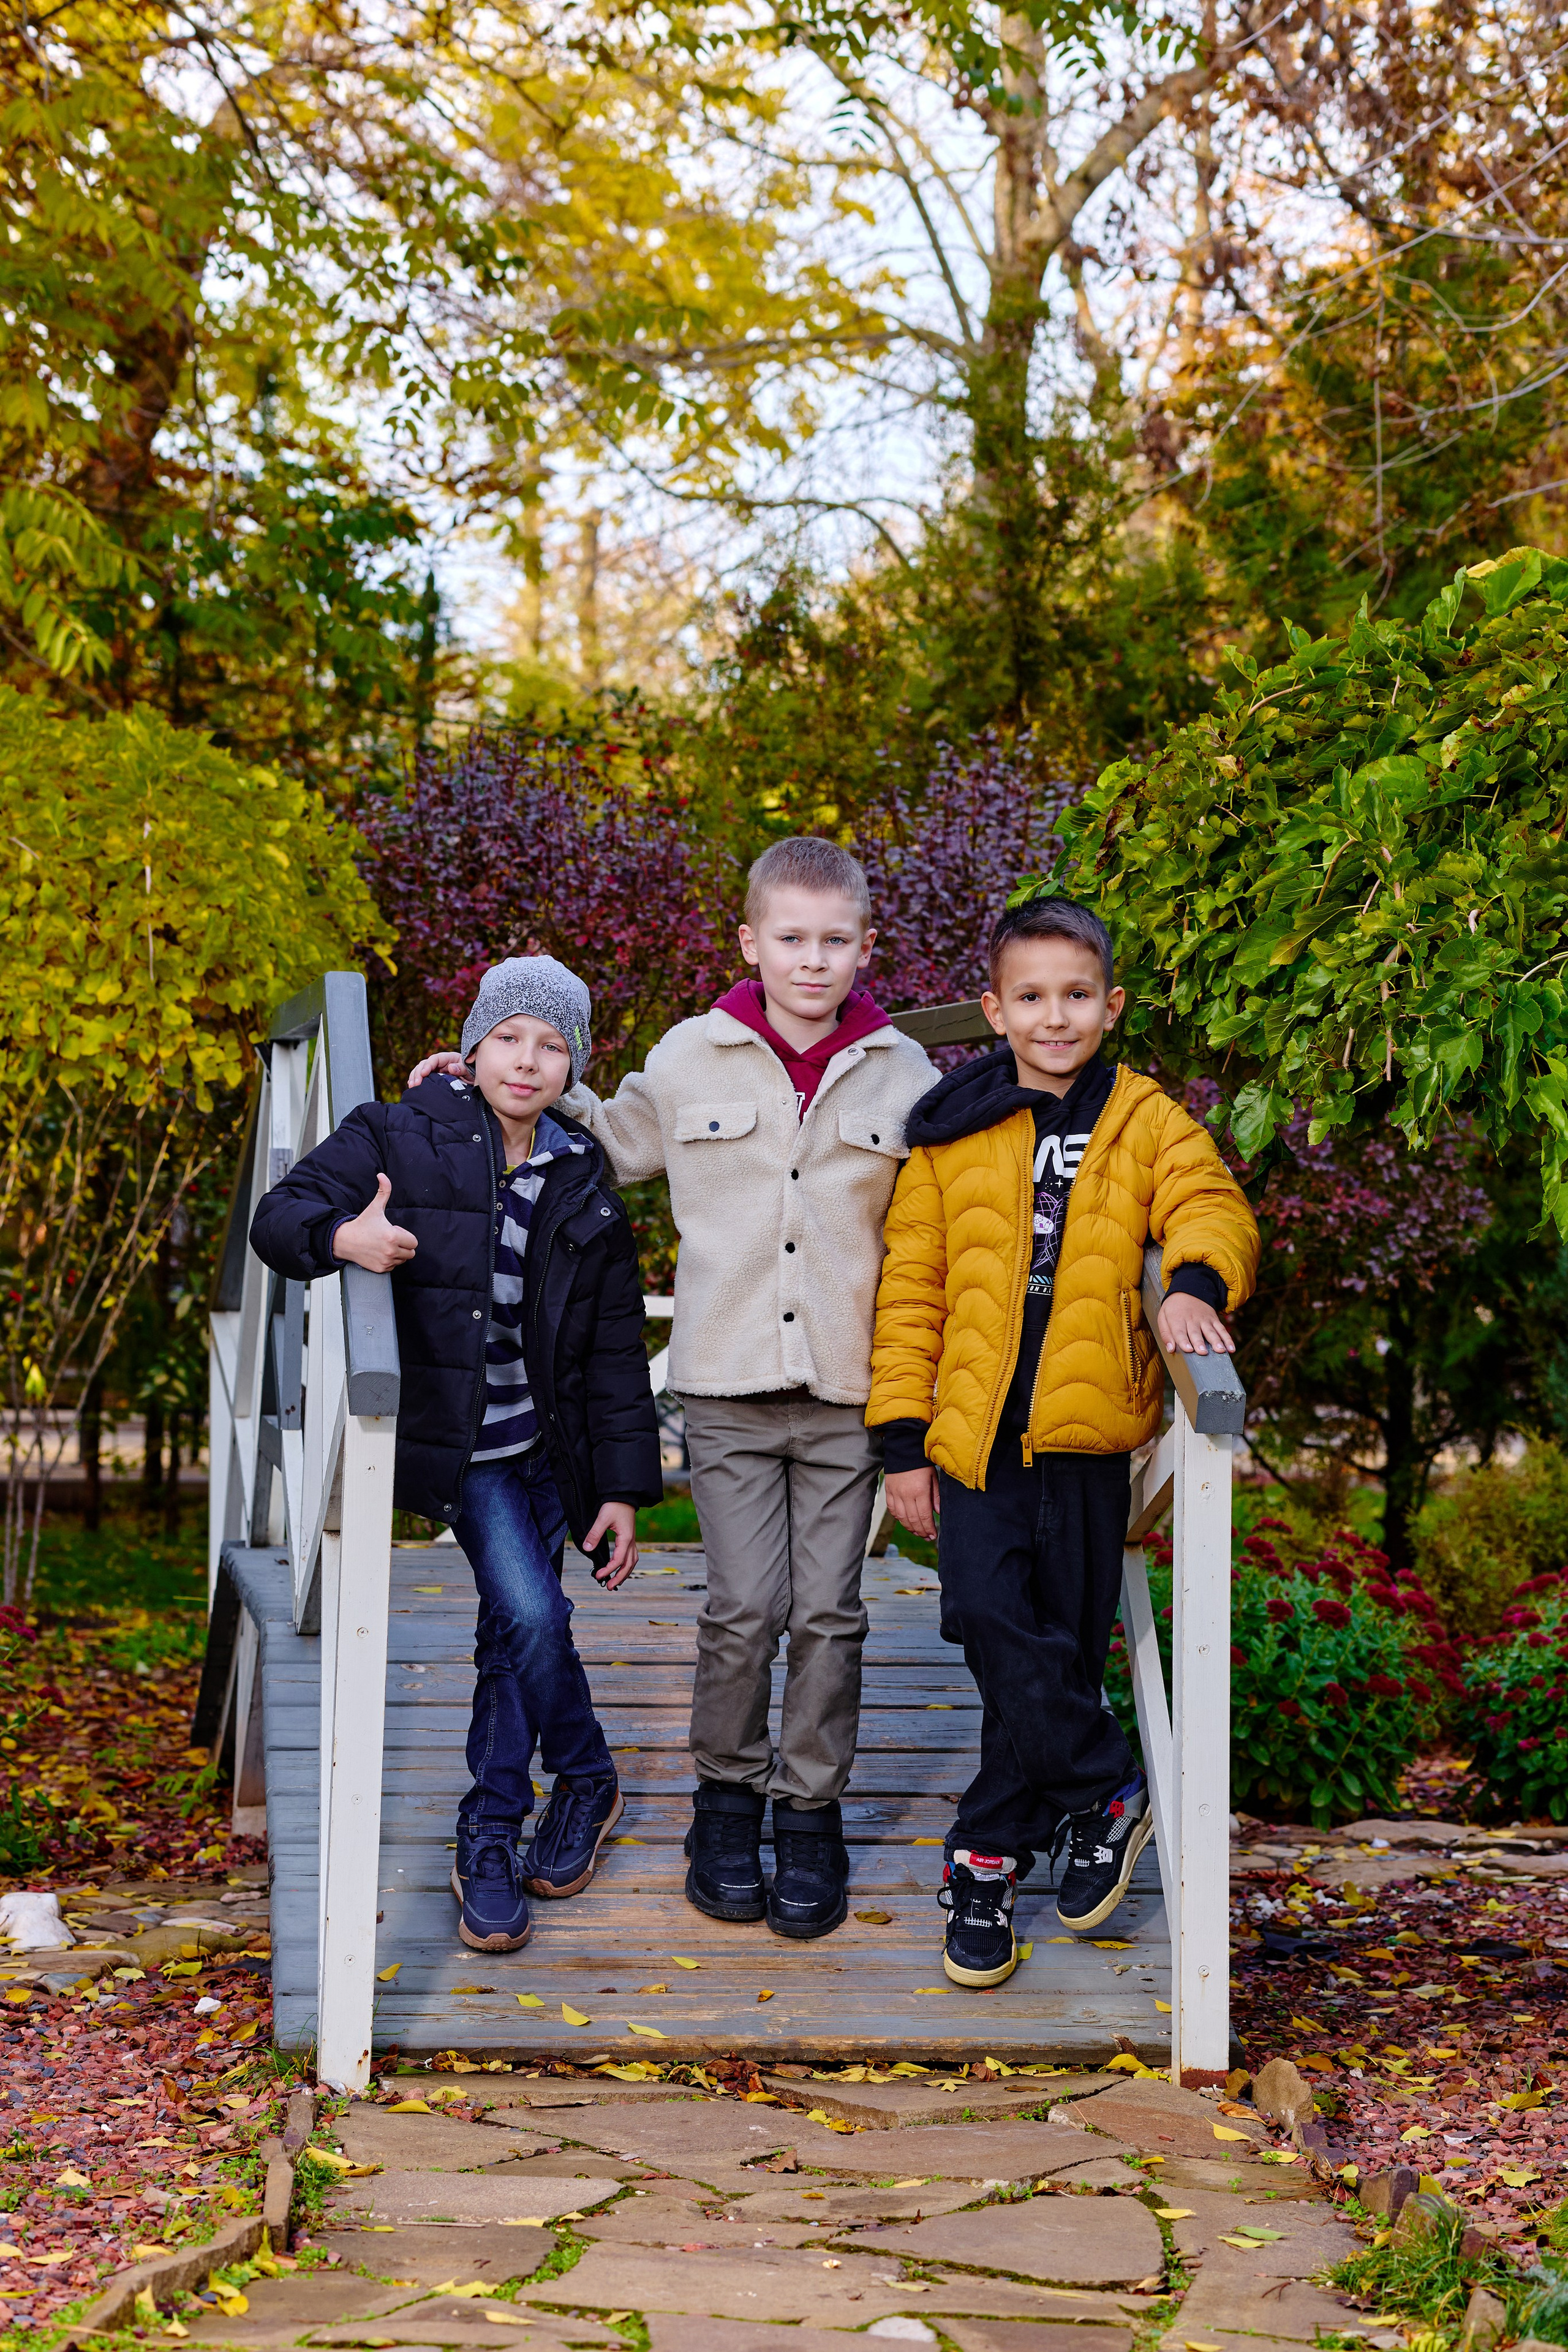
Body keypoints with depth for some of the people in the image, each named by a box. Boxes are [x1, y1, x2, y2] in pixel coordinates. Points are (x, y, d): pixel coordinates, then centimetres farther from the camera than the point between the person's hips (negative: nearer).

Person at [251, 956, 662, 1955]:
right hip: (456, 1443, -3)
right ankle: (587, 1780, 9)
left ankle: (489, 1834, 19)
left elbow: (617, 1349, 8)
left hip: (545, 1448, 3)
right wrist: (340, 1237, -32)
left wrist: (624, 1487, 5)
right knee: (530, 1615, -15)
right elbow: (282, 1214, -7)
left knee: (515, 1623, 1)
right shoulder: (399, 1139, -3)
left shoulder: (585, 1184, 6)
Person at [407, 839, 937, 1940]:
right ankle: (729, 1793, 19)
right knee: (743, 1609, -3)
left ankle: (812, 1815, 19)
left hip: (850, 1392, 0)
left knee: (829, 1612, 4)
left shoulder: (903, 1077, 2)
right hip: (728, 1385, 0)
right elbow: (615, 1143, 21)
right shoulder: (691, 1060, 2)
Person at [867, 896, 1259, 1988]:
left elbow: (1211, 1206, -8)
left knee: (1059, 1648, 6)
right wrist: (903, 1438, 3)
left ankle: (989, 1859, 21)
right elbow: (911, 1287, 8)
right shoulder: (951, 1133, 6)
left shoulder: (1148, 1124, 6)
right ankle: (1107, 1796, 4)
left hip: (1085, 1434, 0)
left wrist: (1195, 1281, -32)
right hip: (974, 1430, 0)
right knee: (999, 1631, -15)